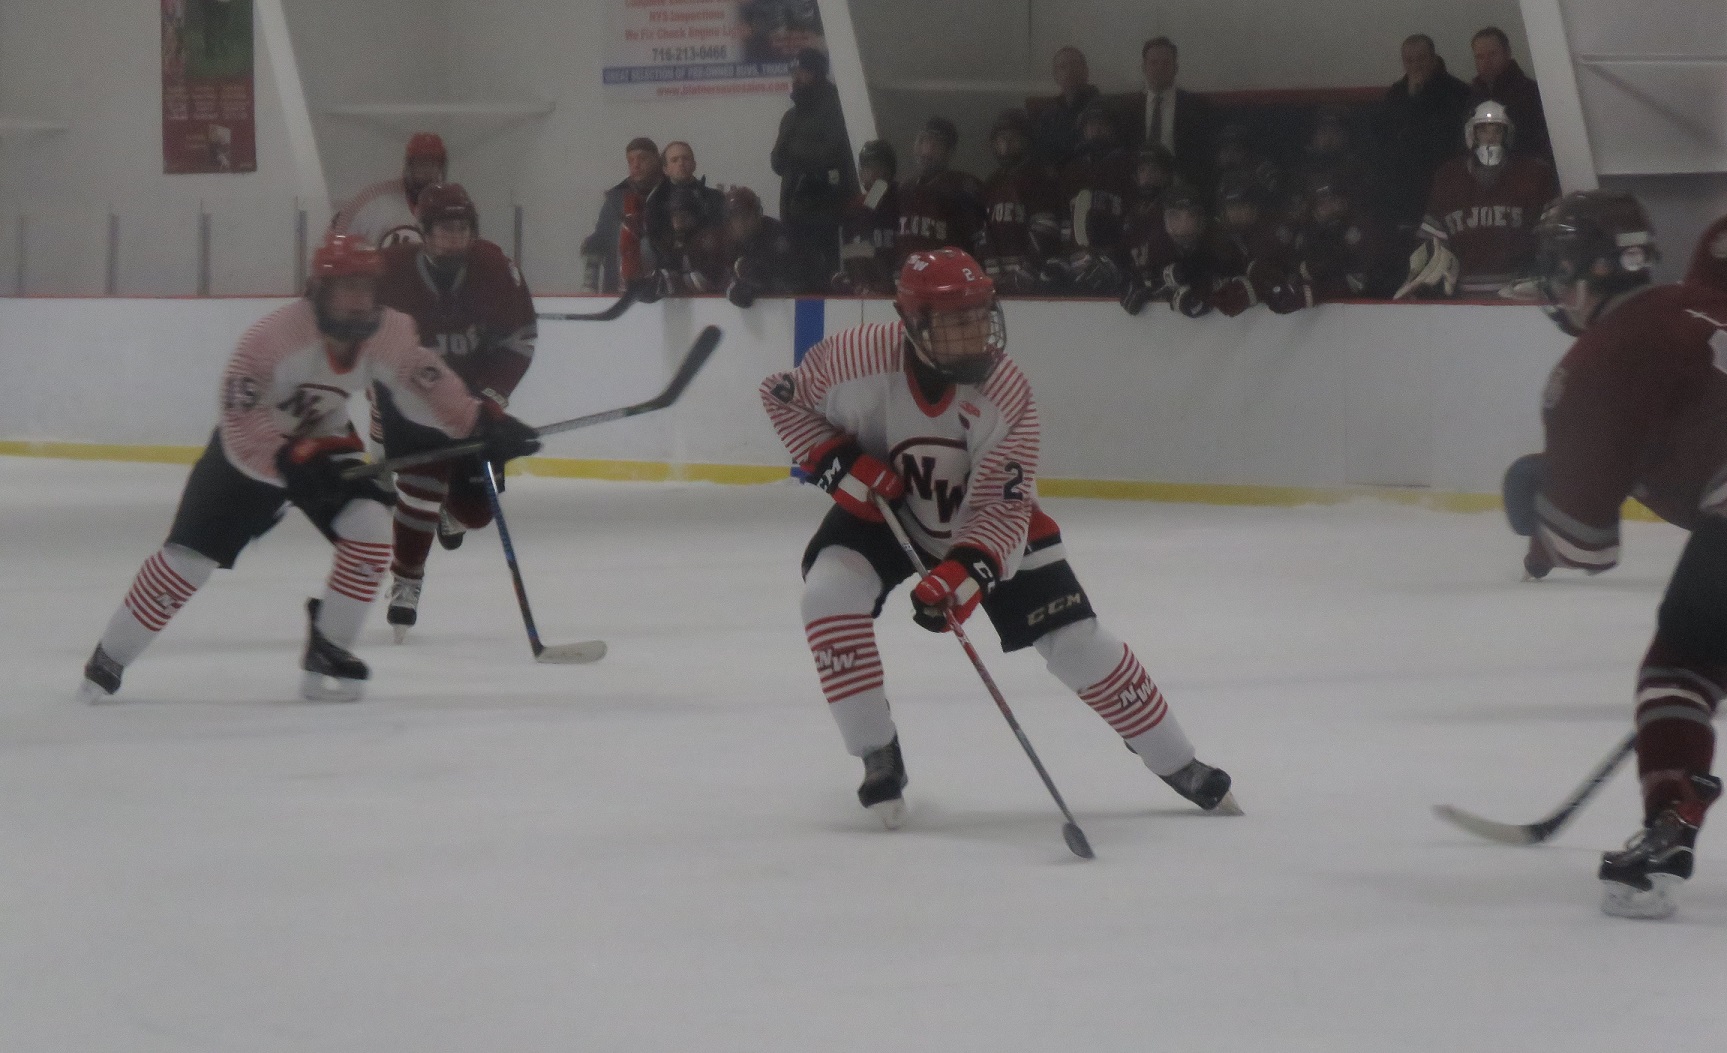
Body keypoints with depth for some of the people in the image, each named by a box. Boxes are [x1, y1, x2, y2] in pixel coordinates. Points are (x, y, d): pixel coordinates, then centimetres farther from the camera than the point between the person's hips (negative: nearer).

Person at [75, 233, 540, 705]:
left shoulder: (389, 334, -20)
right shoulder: (274, 336, -35)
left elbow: (428, 386, -4)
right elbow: (241, 424, -37)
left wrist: (482, 423, -15)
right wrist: (289, 460, -49)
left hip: (324, 443, 4)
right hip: (247, 452, -4)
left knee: (369, 525, -19)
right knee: (189, 555, -7)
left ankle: (327, 649, -3)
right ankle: (108, 660, 9)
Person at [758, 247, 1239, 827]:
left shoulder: (1005, 393, -29)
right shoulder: (858, 360, -30)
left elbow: (1002, 509, -29)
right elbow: (781, 394, -10)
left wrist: (964, 573, -46)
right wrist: (837, 463, -23)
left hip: (989, 522, -1)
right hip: (884, 511, 1)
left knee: (1077, 642, -7)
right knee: (829, 595, -27)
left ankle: (1178, 764, 12)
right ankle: (879, 757, -11)